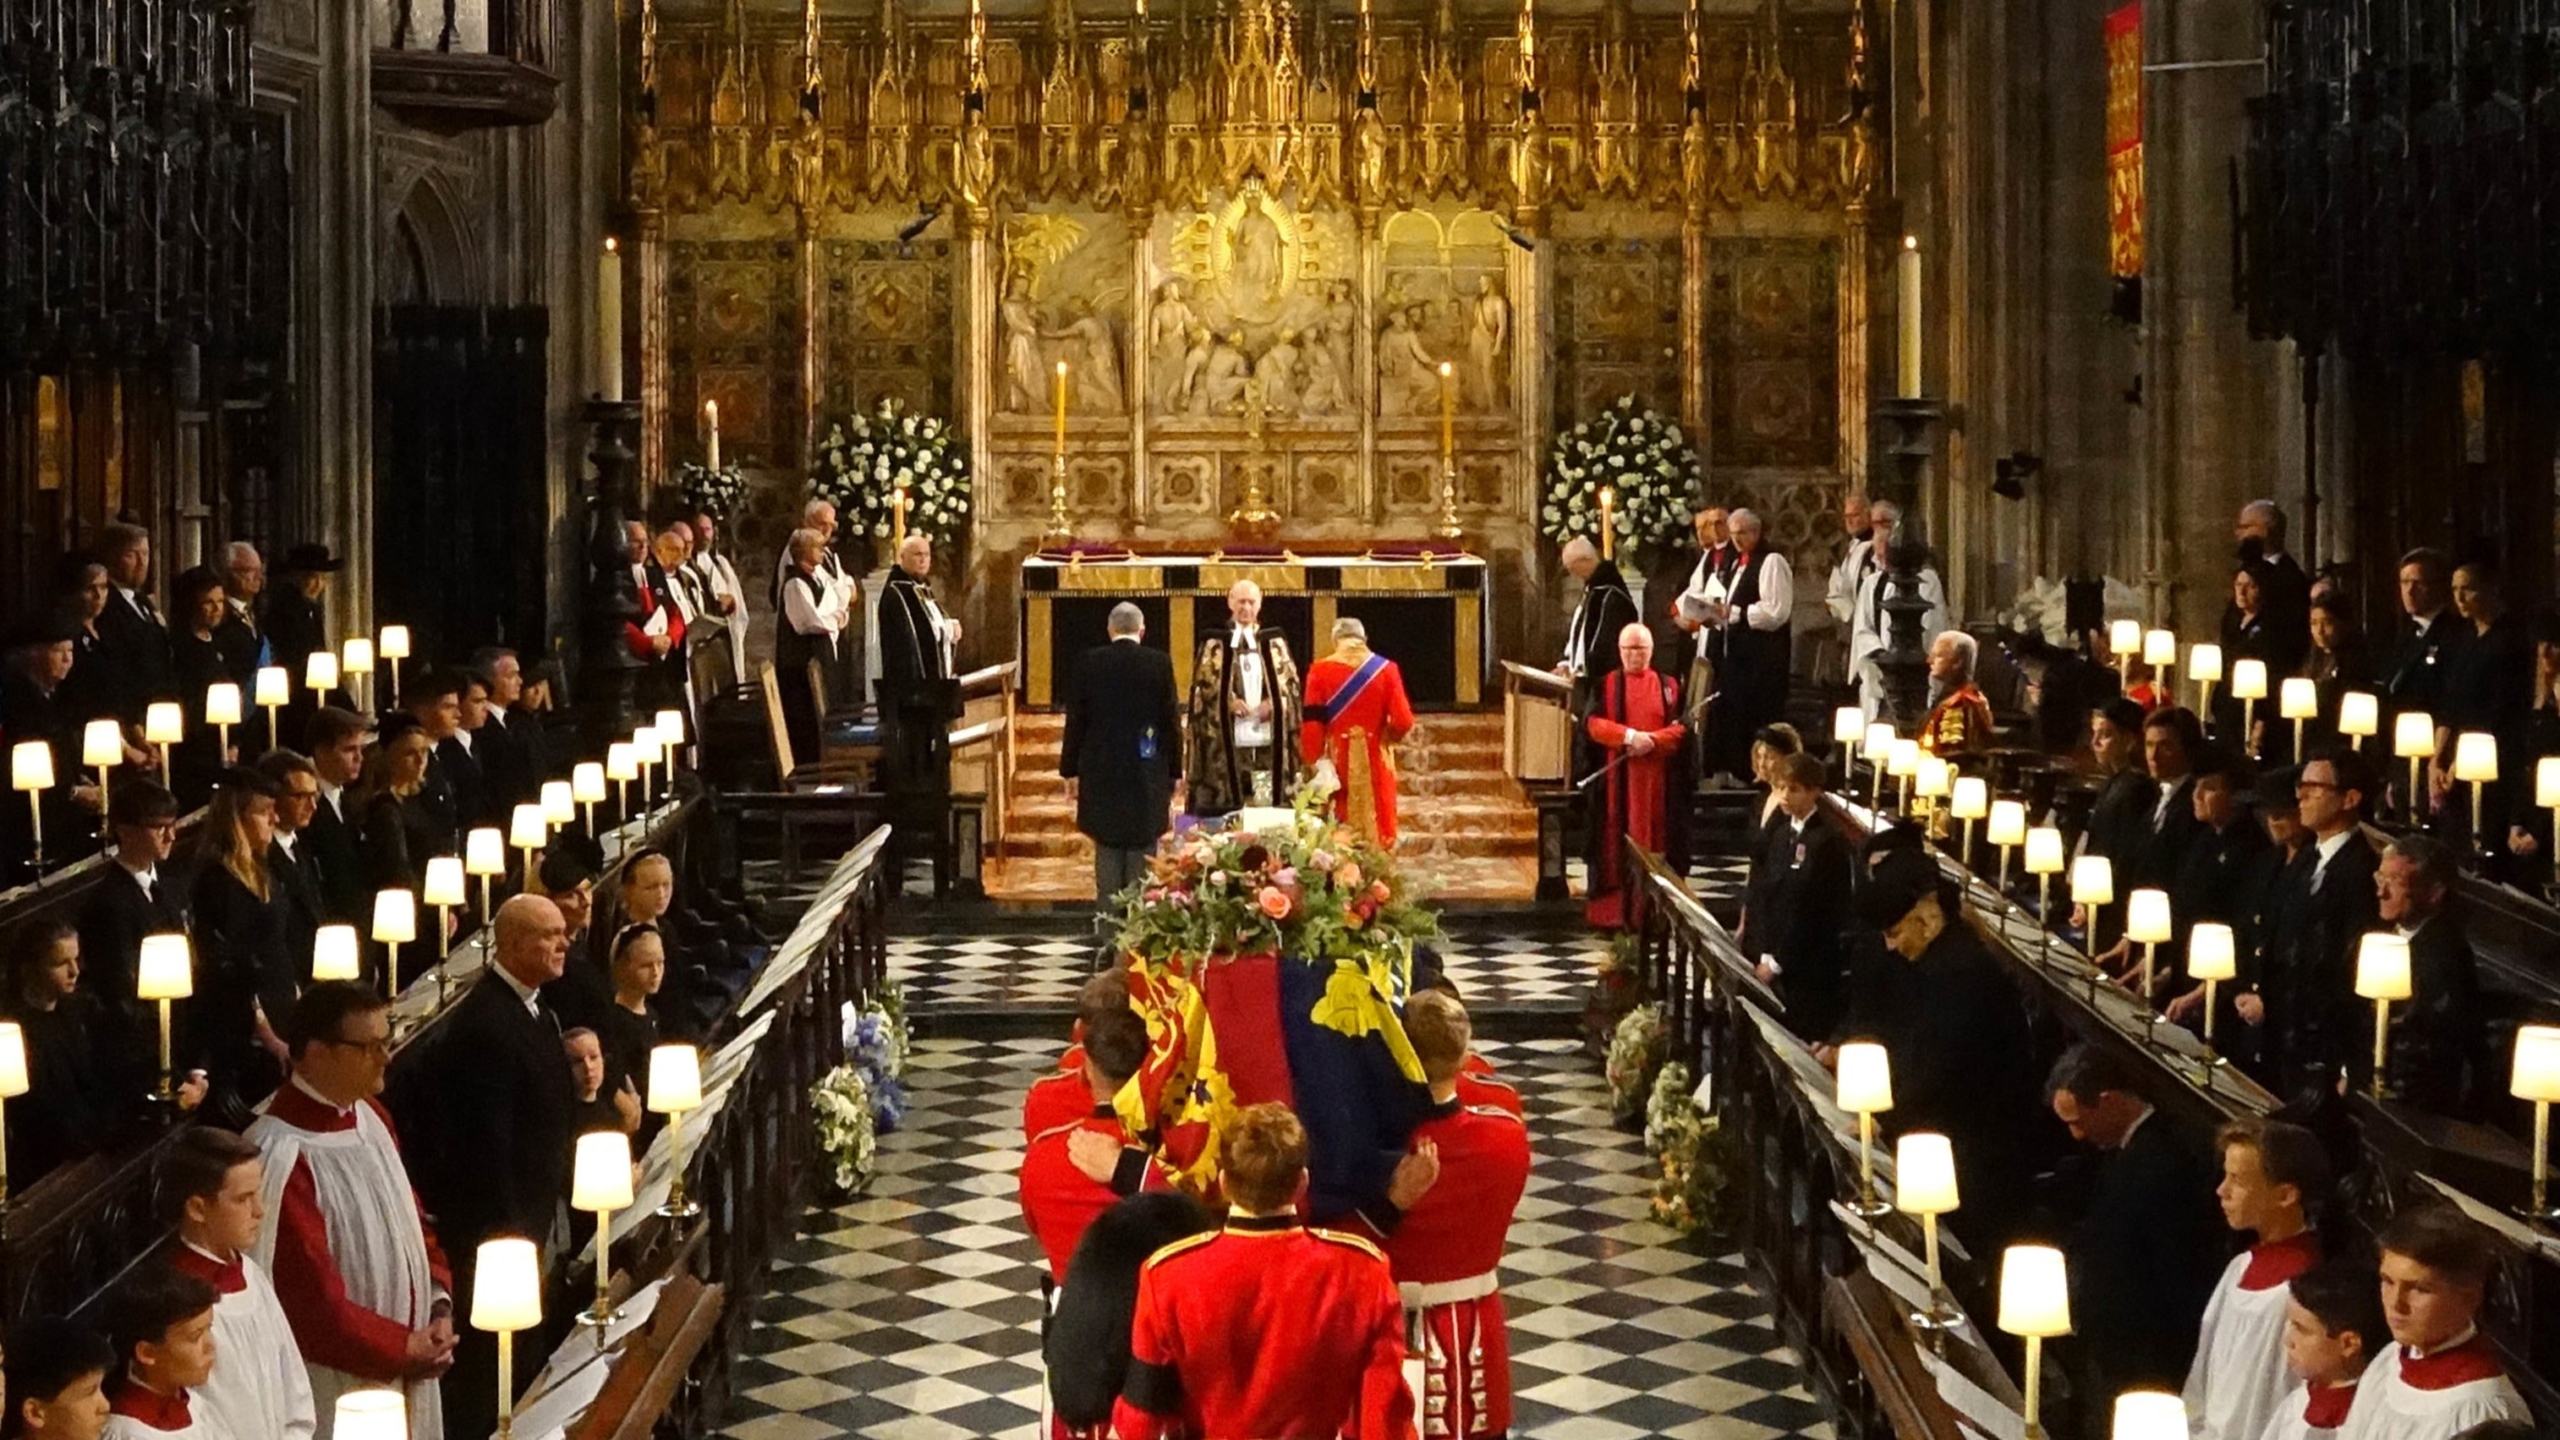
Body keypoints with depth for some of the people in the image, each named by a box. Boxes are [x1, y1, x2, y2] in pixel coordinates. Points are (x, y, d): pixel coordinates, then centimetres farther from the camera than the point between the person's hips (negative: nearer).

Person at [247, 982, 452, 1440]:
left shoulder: (370, 1115, 4)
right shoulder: (283, 1155, -23)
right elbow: (308, 1297, -21)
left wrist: (438, 1304, -1)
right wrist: (401, 1348, -12)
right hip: (339, 1390, -8)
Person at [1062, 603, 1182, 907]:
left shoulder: (1088, 663, -3)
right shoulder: (1159, 663, -5)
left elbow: (1075, 720, 0)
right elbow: (1172, 720, -2)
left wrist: (1070, 770, 7)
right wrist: (1174, 771, 7)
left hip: (1101, 772, 1)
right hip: (1147, 774, -1)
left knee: (1107, 849, 7)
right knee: (1143, 848, 4)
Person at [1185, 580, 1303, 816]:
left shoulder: (1275, 643, 13)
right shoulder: (1215, 644, 6)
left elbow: (1290, 682, 11)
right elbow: (1202, 684, 2)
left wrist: (1274, 703, -8)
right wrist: (1228, 701, -14)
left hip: (1268, 736, 2)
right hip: (1230, 736, -2)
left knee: (1269, 800, -1)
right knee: (1229, 804, -6)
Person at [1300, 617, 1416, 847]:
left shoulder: (1320, 671, -4)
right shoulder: (1385, 669, -2)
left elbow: (1311, 723, -8)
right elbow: (1403, 721, -6)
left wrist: (1315, 762, -1)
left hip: (1336, 761, -1)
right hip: (1375, 760, 1)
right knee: (1377, 829, 8)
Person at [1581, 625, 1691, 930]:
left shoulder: (1668, 685, 10)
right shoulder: (1606, 684, 7)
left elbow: (1681, 727, 0)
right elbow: (1592, 722, -6)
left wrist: (1651, 741, -16)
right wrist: (1629, 736, -19)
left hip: (1658, 778, 1)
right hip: (1617, 777, -1)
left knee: (1655, 843, 0)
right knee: (1617, 840, -2)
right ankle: (1614, 912, -1)